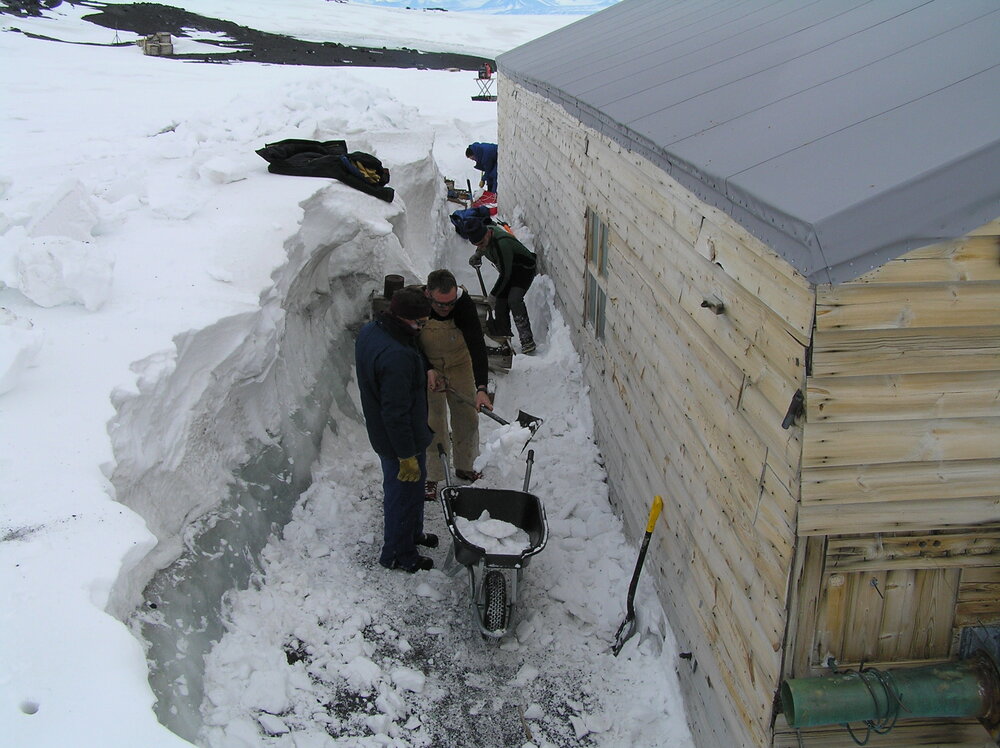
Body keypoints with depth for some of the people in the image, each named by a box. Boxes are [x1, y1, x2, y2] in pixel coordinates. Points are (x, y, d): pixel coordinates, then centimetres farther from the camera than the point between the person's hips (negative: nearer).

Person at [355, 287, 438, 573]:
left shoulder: (370, 330, -5)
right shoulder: (396, 357, -36)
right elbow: (396, 413, -31)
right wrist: (407, 456, -22)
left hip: (379, 430, 9)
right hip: (400, 440, -9)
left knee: (413, 485, 28)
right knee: (404, 492, 11)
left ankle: (413, 532, 50)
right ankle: (398, 554, 31)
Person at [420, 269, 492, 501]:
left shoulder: (465, 304, -31)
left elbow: (477, 345, -36)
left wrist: (481, 388, -45)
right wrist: (427, 370, -25)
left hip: (460, 367, 1)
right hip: (427, 369, -1)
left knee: (468, 418, 11)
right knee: (433, 422, 3)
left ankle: (464, 467, 33)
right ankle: (431, 477, 19)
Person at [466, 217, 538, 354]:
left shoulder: (502, 244, -37)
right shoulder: (485, 233, -11)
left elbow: (505, 274, -29)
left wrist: (493, 294, -19)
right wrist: (477, 254, 1)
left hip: (524, 270, -9)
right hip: (509, 271, 9)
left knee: (514, 300, -27)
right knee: (500, 304, 3)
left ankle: (528, 341, -25)